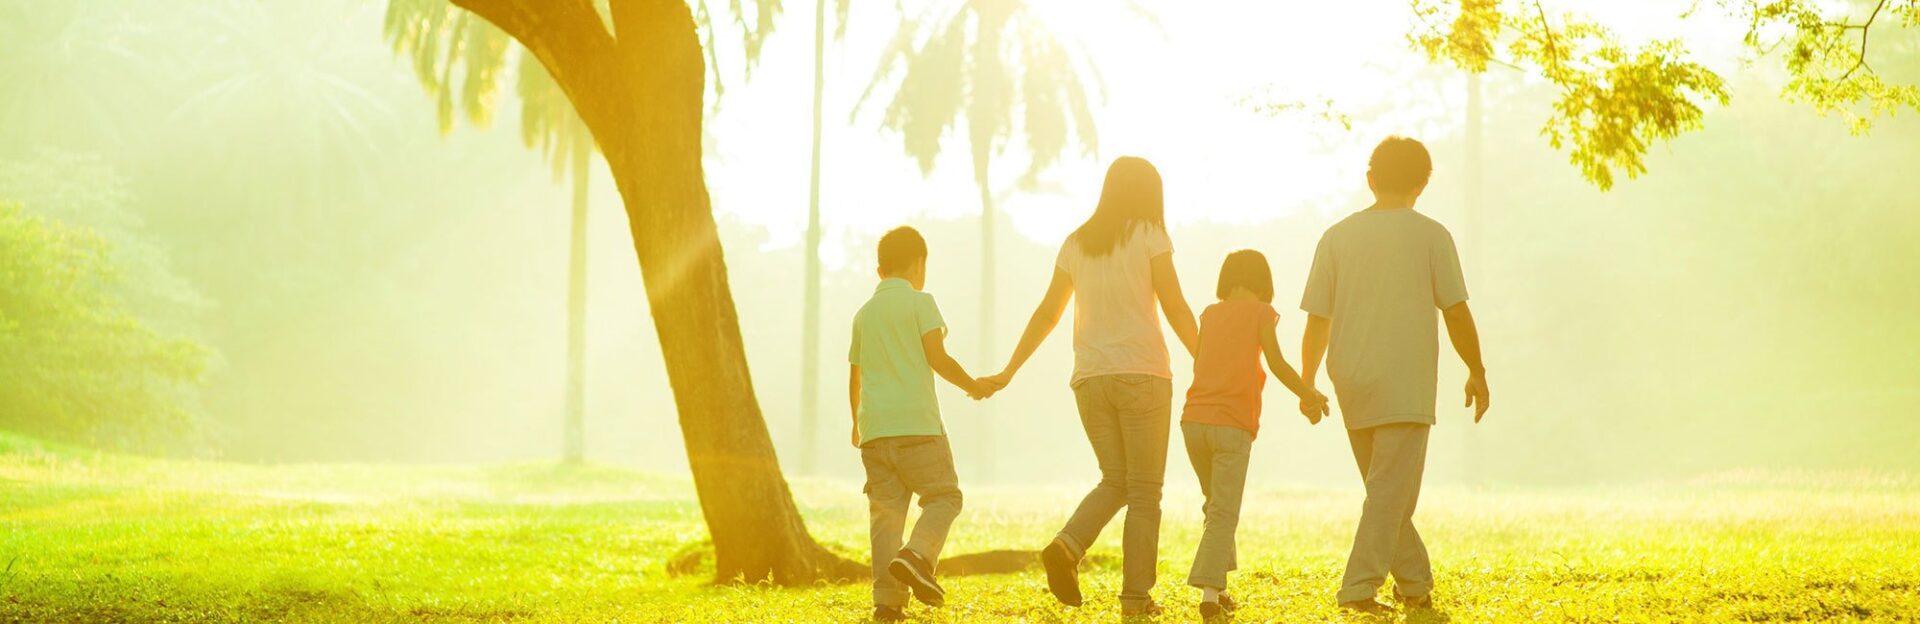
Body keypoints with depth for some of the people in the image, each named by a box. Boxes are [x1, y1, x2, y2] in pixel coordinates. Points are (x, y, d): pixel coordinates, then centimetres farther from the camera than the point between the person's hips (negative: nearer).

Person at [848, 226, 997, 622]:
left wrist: (857, 423, 37)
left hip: (874, 428, 6)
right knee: (943, 496, 3)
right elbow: (937, 359, -8)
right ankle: (916, 555, -23)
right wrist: (973, 387, 7)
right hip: (916, 425, -5)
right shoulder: (919, 302, 0)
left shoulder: (864, 314, 17)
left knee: (886, 510, 4)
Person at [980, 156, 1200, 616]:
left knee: (1115, 481, 15)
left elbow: (1047, 313, 15)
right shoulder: (1148, 236, 1)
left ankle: (1067, 546, -11)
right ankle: (1136, 595, -2)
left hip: (1090, 378, 4)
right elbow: (1175, 308, -4)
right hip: (1142, 372, -4)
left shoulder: (1077, 243, 14)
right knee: (1144, 490, 2)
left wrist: (1009, 372, 21)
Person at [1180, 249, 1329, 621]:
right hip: (1232, 424, -4)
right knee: (1225, 512, -5)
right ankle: (1210, 593, -17)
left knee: (1216, 504, 20)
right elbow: (1277, 364, -5)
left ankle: (1218, 586, 18)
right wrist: (1309, 396, 9)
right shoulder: (1260, 312, 3)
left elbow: (1201, 365, 15)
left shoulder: (1209, 314, 15)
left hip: (1194, 420, 5)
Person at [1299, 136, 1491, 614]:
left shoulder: (1337, 237, 5)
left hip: (1352, 383, 4)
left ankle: (1415, 582, 25)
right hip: (1405, 384, -4)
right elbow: (1455, 311, -2)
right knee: (1391, 491, -5)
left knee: (1386, 490, 17)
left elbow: (1317, 321, 5)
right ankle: (1359, 588, -14)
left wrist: (1307, 385, 13)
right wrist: (1477, 372, 10)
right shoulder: (1429, 235, -3)